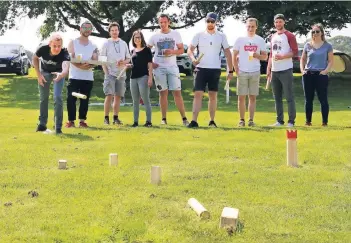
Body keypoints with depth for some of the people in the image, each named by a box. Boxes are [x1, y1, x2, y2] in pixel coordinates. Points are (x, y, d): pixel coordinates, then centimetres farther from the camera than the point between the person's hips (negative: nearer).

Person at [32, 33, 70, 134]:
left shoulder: (64, 53, -39)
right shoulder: (43, 49, -33)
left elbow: (66, 68, -58)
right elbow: (35, 58, -10)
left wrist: (62, 74, -80)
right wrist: (39, 74, -13)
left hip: (58, 73, -2)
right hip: (44, 72, 2)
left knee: (57, 97, -15)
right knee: (43, 98, 9)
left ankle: (58, 127, -9)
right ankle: (42, 124, 26)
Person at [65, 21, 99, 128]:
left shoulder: (93, 46, 12)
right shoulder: (73, 43, 4)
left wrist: (89, 65, -20)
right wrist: (80, 66, -24)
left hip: (88, 78, 3)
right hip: (74, 77, -2)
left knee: (85, 100, 4)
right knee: (71, 99, -5)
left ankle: (82, 120, 10)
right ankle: (71, 121, 1)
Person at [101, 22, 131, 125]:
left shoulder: (123, 43, 14)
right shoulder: (106, 43, 4)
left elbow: (128, 58, 16)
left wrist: (123, 62, -6)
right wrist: (106, 72, -9)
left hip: (121, 73, 4)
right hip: (110, 73, -4)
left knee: (118, 96, 5)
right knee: (109, 95, -10)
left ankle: (116, 118, 10)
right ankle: (106, 118, -6)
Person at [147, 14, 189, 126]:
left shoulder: (175, 34, 5)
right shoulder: (155, 36, 5)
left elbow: (181, 50, 4)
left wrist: (172, 51, -15)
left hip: (172, 67, -1)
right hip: (159, 67, 1)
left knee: (177, 92, -5)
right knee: (163, 93, 3)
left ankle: (184, 118, -4)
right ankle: (164, 119, 8)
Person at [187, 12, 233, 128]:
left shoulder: (221, 36, 6)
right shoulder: (199, 35, 4)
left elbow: (227, 53, 7)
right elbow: (190, 49, 0)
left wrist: (230, 71, 2)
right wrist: (193, 59, -22)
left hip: (215, 70, 1)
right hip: (201, 69, -1)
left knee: (213, 96, 7)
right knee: (198, 94, -8)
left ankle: (212, 121, 15)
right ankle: (194, 121, -11)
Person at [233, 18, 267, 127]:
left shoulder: (260, 40, 7)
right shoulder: (240, 39, 4)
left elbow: (265, 57, 8)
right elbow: (234, 56, 6)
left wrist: (257, 55, -13)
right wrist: (236, 70, -4)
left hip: (255, 72, 1)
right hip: (242, 72, -1)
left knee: (252, 97, 3)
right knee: (241, 97, -1)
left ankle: (251, 120, 7)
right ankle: (241, 120, 6)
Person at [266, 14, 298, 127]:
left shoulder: (289, 36, -3)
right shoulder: (273, 37, 18)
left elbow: (295, 51, -10)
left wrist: (282, 56, -21)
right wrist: (268, 69, 15)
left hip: (286, 70, -7)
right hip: (274, 71, 7)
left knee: (289, 97, -6)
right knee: (277, 97, 10)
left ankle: (291, 121, -4)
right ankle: (279, 121, 16)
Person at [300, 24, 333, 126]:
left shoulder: (327, 46, 3)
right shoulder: (308, 45, 9)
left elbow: (331, 61, 1)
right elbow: (302, 59, 14)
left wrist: (326, 71, -14)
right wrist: (302, 70, -1)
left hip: (321, 75, -3)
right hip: (308, 75, 3)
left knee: (323, 99, -3)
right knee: (308, 99, 7)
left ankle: (325, 122, 3)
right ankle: (308, 121, 14)